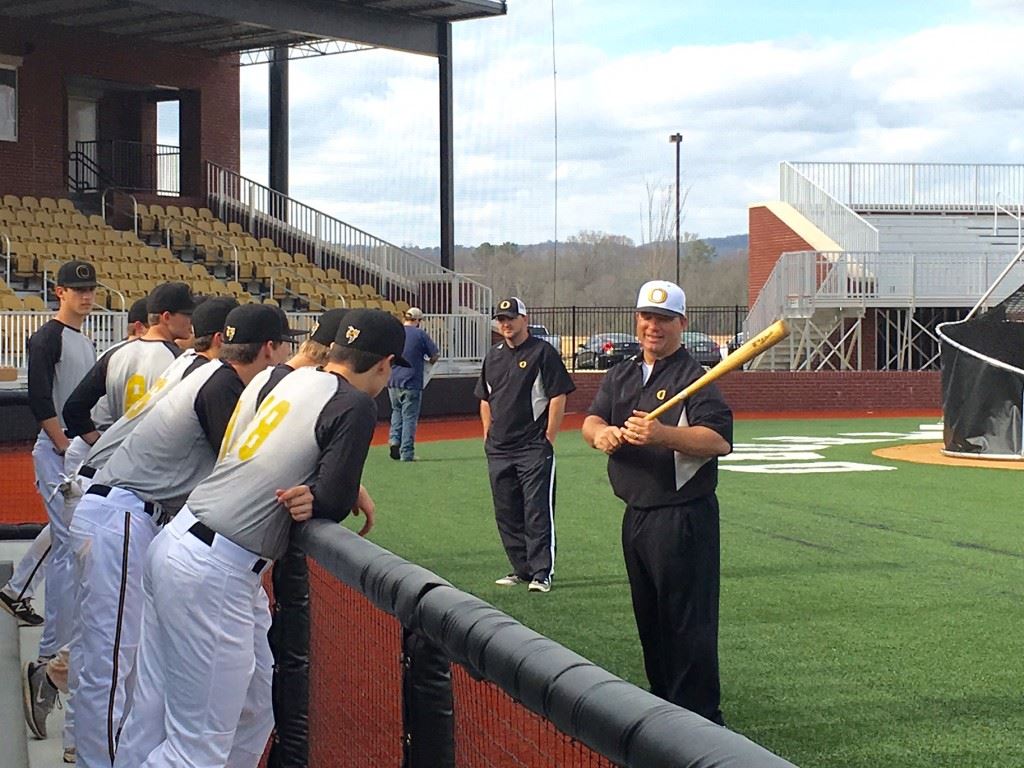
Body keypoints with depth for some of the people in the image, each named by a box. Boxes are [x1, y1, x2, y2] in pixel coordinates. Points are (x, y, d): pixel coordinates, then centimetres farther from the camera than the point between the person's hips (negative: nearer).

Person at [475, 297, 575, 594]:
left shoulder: (542, 352, -5)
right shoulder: (493, 355, 15)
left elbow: (558, 397, -8)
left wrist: (548, 439, -11)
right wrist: (488, 436, 14)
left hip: (534, 448, -7)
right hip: (499, 450, 7)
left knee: (537, 511, -8)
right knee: (506, 513, 10)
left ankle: (542, 573, -5)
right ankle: (522, 569, 19)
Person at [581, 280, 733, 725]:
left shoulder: (693, 378, -10)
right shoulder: (621, 375, 14)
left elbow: (720, 439, -22)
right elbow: (591, 421, 4)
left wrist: (664, 434, -37)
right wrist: (601, 433, -19)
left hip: (683, 517, -8)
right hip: (636, 515, 8)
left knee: (689, 621, -5)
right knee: (649, 618, 18)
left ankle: (702, 718, 2)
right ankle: (664, 703, 31)